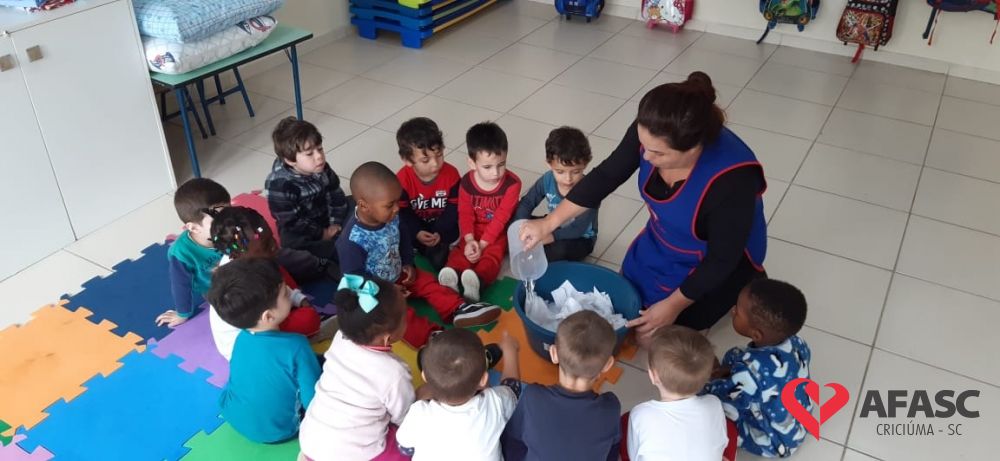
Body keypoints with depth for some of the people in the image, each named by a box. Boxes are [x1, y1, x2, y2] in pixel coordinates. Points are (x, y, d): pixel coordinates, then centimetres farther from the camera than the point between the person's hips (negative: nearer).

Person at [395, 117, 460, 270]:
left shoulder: (451, 174, -19)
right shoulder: (402, 179, -21)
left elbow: (454, 208, -14)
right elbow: (401, 212, -15)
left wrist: (440, 232, -27)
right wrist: (417, 233, -31)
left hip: (441, 225, -1)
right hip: (415, 225, 1)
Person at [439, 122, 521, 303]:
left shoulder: (512, 183, -20)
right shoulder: (466, 183, -13)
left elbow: (501, 217, -20)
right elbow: (465, 214, -9)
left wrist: (483, 243, -23)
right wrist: (470, 240, -26)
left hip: (499, 232, -3)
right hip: (474, 230, 3)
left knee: (492, 254, -27)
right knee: (462, 250, -22)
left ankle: (477, 280, -51)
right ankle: (451, 275, -46)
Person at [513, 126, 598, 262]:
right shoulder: (547, 180, -15)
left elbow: (579, 228, -31)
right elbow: (526, 203, -6)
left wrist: (554, 236, -43)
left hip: (581, 239, -5)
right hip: (554, 227, 5)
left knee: (561, 248, -37)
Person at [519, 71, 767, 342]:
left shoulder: (732, 179, -40)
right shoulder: (650, 133, -26)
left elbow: (723, 258, -26)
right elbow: (605, 176, -11)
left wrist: (673, 305, -18)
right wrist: (548, 223, -12)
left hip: (713, 263, -6)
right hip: (660, 245, 6)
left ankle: (744, 285, 16)